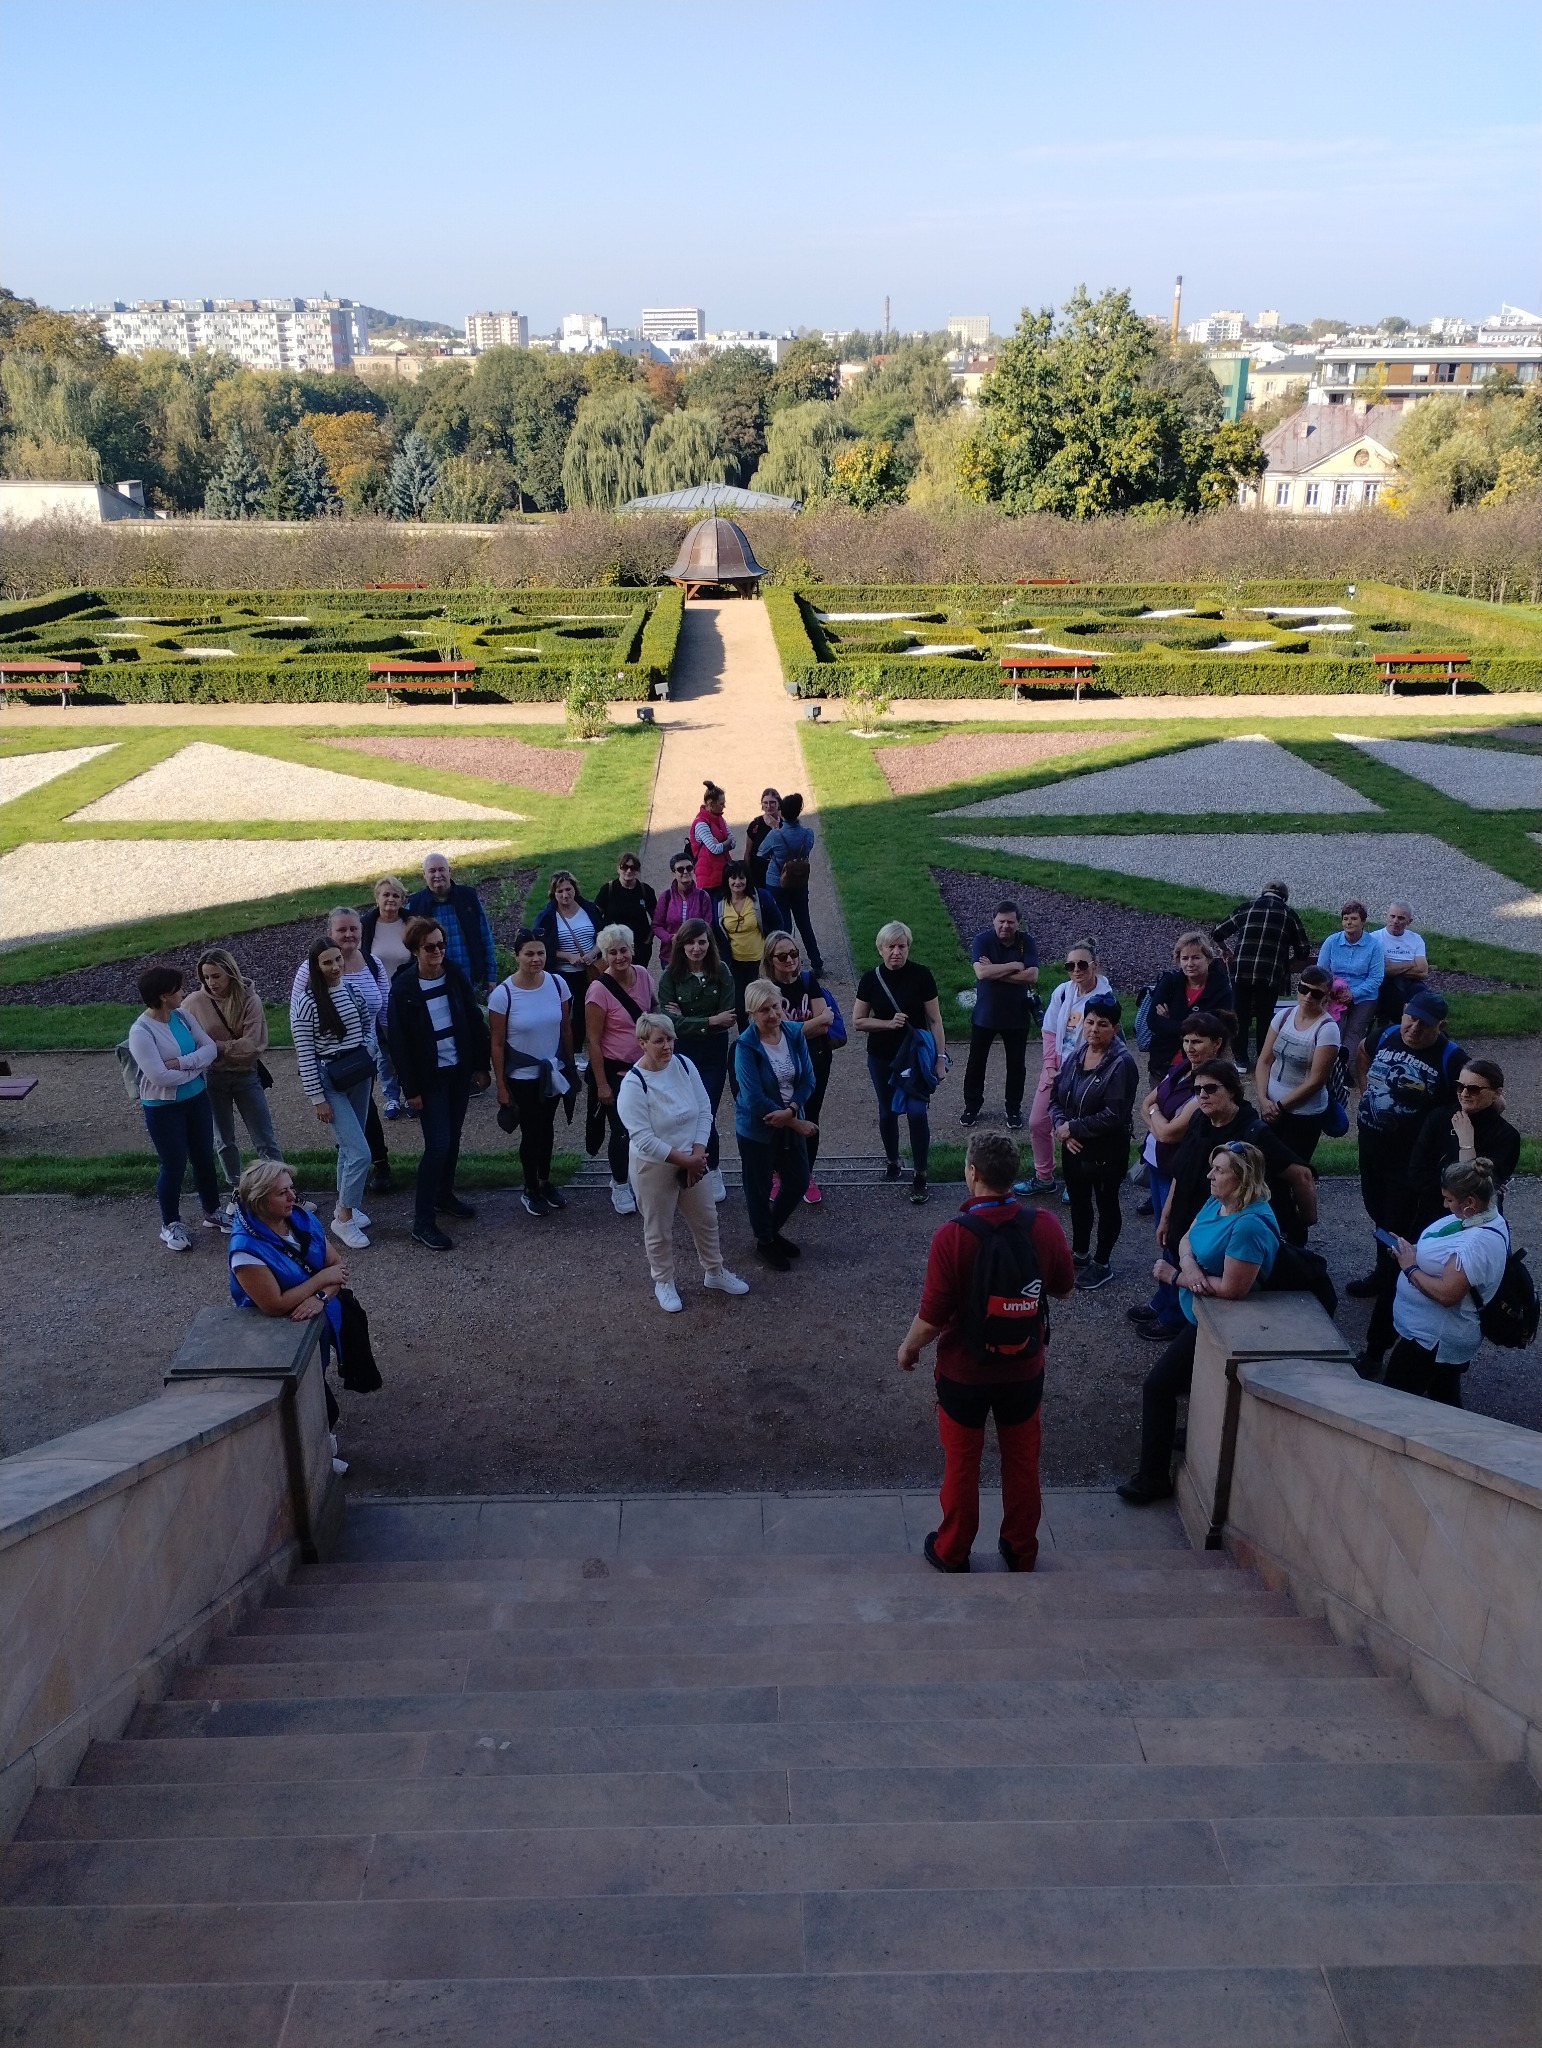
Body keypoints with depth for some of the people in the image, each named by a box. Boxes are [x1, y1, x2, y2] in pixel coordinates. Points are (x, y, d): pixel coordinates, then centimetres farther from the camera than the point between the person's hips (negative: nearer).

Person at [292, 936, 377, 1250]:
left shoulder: (351, 989, 2)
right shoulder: (306, 1003, -16)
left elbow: (368, 1025, 17)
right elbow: (304, 1055, -15)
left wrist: (368, 1059, 1)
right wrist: (318, 1099, -15)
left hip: (359, 1076, 6)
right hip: (329, 1082, -6)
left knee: (350, 1146, 18)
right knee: (360, 1152, -11)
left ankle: (344, 1205, 35)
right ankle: (343, 1220, 5)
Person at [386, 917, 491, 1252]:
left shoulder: (456, 976, -3)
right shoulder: (403, 988, -14)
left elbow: (475, 1021, 5)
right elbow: (399, 1043, -10)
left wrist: (482, 1065, 5)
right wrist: (411, 1089, -10)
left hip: (460, 1070, 5)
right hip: (430, 1077, -4)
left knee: (452, 1138, 15)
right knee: (437, 1144, -8)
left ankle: (444, 1195, 36)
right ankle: (423, 1222, 0)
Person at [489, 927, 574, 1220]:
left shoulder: (558, 984, -10)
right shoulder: (503, 994, -19)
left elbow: (566, 1030, 1)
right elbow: (497, 1044, -12)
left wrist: (571, 1067, 7)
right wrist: (501, 1086, -10)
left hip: (554, 1072, 3)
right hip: (522, 1077, -3)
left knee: (546, 1127, 19)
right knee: (531, 1132, 8)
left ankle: (545, 1182, 39)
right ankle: (530, 1190, 29)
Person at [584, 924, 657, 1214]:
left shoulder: (642, 974, -5)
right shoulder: (599, 989, -21)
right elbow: (593, 1040, -16)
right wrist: (602, 1084, -15)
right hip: (614, 1070, -5)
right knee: (622, 1130, 4)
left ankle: (628, 1177, 36)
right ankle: (620, 1187, 27)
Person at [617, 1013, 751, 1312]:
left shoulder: (684, 1065, -8)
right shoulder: (633, 1084, -24)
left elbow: (704, 1110, -3)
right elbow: (643, 1138, -25)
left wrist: (697, 1153, -13)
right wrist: (684, 1159, -22)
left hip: (691, 1161, 5)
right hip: (653, 1167, -5)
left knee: (706, 1219, 20)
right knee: (659, 1230, 13)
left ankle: (714, 1273, 41)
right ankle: (664, 1283, 35)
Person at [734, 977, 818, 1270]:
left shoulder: (794, 1032, -8)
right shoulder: (745, 1046, -23)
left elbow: (808, 1079, -4)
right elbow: (755, 1100, -24)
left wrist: (791, 1110, -22)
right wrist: (798, 1124, -19)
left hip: (791, 1120, 5)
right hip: (757, 1128, -5)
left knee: (798, 1181, 16)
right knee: (760, 1187, 11)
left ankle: (773, 1230, 41)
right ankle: (764, 1242, 35)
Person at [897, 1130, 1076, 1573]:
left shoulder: (952, 1236, -27)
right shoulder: (1044, 1226, -16)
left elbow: (931, 1319, -21)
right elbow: (1063, 1289, 1)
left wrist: (908, 1349, -1)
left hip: (964, 1372, -3)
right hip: (1025, 1370, 3)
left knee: (961, 1464, 17)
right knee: (1022, 1461, 22)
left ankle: (952, 1553, 35)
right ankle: (1021, 1551, 38)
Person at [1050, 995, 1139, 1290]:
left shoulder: (1121, 1063, -21)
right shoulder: (1077, 1055, 1)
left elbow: (1113, 1116, -25)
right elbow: (1059, 1095, 7)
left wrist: (1072, 1127, -18)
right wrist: (1061, 1128, -12)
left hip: (1106, 1152, -7)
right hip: (1073, 1147, 7)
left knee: (1106, 1204, 12)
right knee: (1078, 1201, 22)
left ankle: (1102, 1264, 28)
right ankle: (1080, 1253, 43)